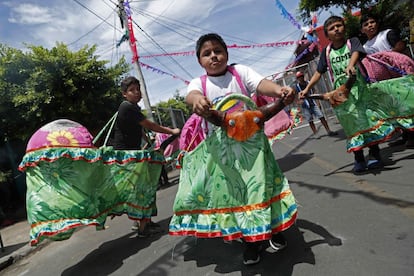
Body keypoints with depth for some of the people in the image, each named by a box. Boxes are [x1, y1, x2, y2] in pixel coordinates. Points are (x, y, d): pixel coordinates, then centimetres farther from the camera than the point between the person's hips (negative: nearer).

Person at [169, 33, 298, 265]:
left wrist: (279, 90, -41)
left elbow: (261, 83, -17)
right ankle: (252, 238, 27)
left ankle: (274, 227, 33)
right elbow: (191, 94, -22)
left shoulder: (241, 71, 1)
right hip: (220, 146, 1)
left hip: (250, 139, -1)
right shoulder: (199, 82, 2)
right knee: (232, 189, 6)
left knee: (259, 183, 5)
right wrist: (198, 100, -48)